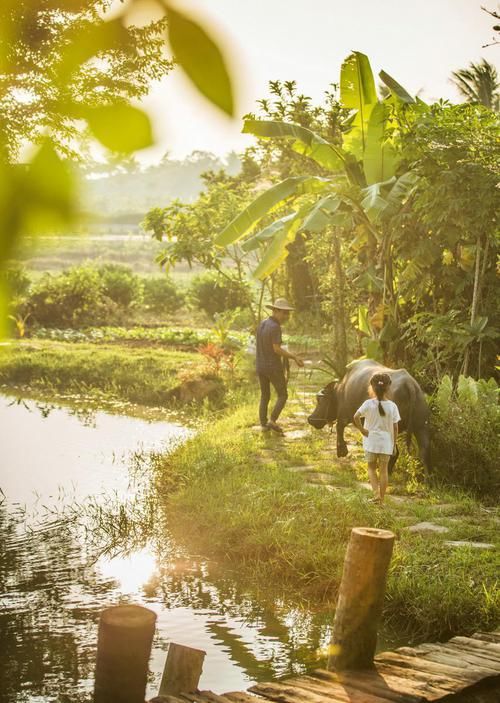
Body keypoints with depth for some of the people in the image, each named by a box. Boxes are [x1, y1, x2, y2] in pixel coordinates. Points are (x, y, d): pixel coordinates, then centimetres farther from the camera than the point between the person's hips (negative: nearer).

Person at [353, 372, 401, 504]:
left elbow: (356, 416, -23)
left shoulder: (369, 403, -10)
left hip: (371, 441, -1)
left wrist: (362, 429, -9)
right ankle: (381, 499, 12)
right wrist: (394, 444, 8)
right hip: (386, 442, 1)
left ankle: (376, 494, 0)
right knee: (383, 470, 9)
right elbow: (395, 427, -2)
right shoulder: (392, 406, -5)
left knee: (371, 467, 16)